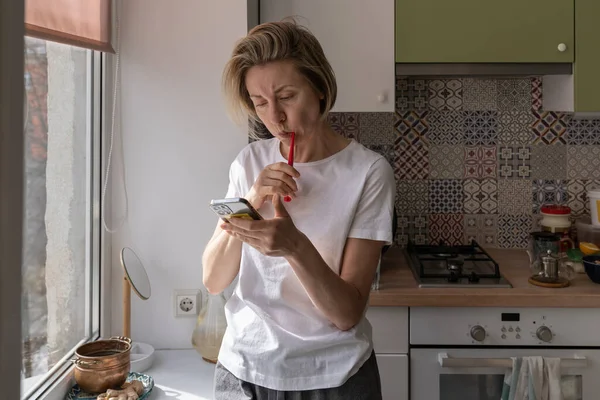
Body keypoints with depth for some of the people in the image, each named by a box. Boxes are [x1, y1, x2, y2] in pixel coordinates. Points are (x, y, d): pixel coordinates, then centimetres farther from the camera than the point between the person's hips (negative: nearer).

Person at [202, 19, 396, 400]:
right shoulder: (250, 162, -2)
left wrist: (296, 246, -33)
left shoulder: (368, 171, -16)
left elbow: (347, 314, -16)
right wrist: (248, 205, -19)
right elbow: (214, 281, -4)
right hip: (243, 368, 4)